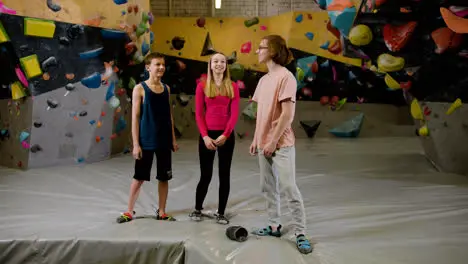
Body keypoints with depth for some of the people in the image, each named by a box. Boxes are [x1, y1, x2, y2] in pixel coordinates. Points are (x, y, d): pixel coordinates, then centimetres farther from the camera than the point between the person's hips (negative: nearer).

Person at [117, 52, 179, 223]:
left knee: (164, 177, 9)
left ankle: (161, 212, 21)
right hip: (146, 141, -4)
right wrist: (136, 143, -11)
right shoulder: (140, 88, -6)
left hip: (164, 141, 4)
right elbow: (135, 117, -7)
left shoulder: (166, 88, 8)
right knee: (139, 177, 4)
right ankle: (130, 211, 19)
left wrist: (173, 139, 9)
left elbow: (169, 115, 12)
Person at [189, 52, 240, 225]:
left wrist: (225, 135, -13)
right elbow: (199, 114, -1)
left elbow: (234, 114, -2)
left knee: (224, 175, 4)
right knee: (206, 175, 5)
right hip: (207, 135, -1)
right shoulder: (202, 86, 2)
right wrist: (205, 136, -11)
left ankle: (221, 213, 13)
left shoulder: (233, 87, 4)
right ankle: (197, 209, 23)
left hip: (226, 135, 1)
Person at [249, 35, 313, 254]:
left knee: (289, 188, -6)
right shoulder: (263, 79, 13)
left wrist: (273, 141, -18)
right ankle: (274, 226, 24)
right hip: (264, 143, 8)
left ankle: (300, 234, 1)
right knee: (268, 188, 12)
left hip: (281, 144, -8)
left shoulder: (285, 76, -12)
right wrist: (256, 139, 11)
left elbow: (287, 114, -18)